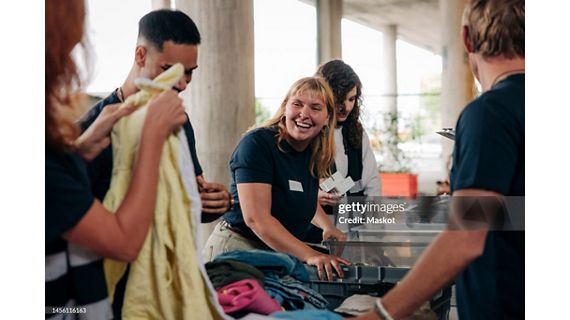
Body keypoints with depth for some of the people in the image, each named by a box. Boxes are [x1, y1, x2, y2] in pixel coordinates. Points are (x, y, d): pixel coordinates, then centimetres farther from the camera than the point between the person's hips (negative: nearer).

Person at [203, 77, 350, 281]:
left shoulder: (314, 154, 6)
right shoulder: (257, 144, -16)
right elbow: (256, 218, -25)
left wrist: (327, 226, 11)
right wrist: (309, 255, -31)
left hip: (282, 255, 7)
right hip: (237, 247, -7)